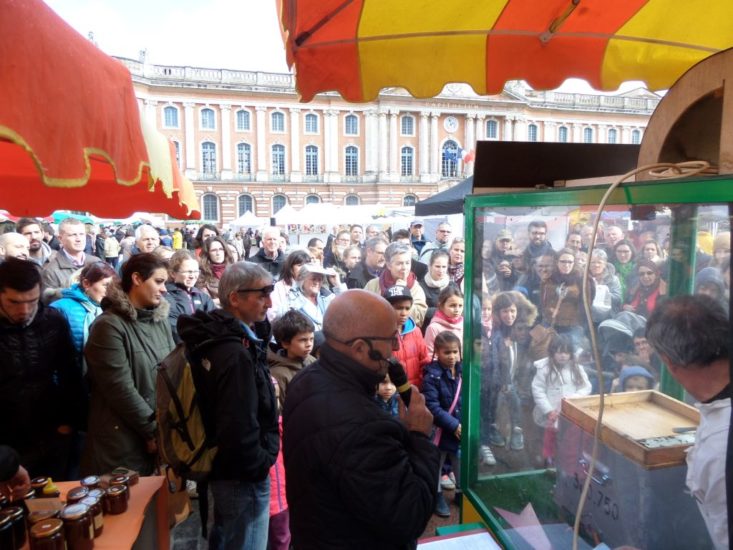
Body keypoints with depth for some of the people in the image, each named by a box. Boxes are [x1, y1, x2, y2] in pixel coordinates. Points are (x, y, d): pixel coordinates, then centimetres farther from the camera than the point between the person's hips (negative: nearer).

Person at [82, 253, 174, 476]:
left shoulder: (161, 321, 6)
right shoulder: (109, 325, -14)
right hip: (123, 440, -6)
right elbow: (121, 390, -17)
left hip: (162, 435, 6)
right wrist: (153, 431, -12)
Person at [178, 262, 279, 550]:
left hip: (225, 468, 9)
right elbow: (239, 428, -30)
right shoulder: (236, 354, -28)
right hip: (243, 475, -9)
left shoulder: (218, 336, 3)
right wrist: (261, 464, -15)